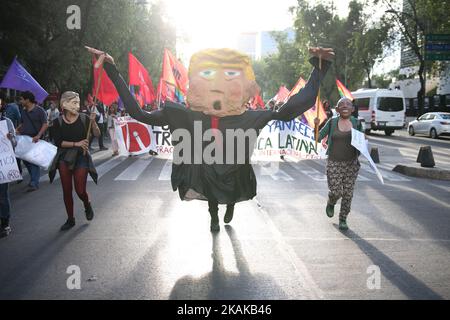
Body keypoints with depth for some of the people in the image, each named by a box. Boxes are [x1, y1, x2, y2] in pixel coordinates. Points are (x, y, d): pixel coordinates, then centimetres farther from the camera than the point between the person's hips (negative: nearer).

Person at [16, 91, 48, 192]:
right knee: (25, 159, 10)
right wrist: (17, 129, 3)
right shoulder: (23, 112, 13)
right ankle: (34, 178, 28)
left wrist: (38, 136, -24)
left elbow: (45, 124, -12)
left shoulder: (39, 110, -8)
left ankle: (34, 183, -2)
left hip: (35, 140, -7)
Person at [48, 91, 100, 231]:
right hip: (64, 157, 2)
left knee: (80, 190, -6)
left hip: (81, 157, -2)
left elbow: (97, 134, -9)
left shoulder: (84, 118, -5)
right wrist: (76, 143, -18)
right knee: (66, 190, 5)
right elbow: (58, 142, -8)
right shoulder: (58, 122, -2)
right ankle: (70, 219, 20)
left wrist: (93, 122, -26)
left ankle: (87, 205, 29)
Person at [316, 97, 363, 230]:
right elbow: (319, 137, -1)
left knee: (348, 194, 3)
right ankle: (331, 204, 31)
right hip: (334, 163, -1)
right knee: (335, 192, -6)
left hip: (351, 163, 2)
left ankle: (343, 219, 21)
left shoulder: (356, 123, 4)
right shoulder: (332, 122, 0)